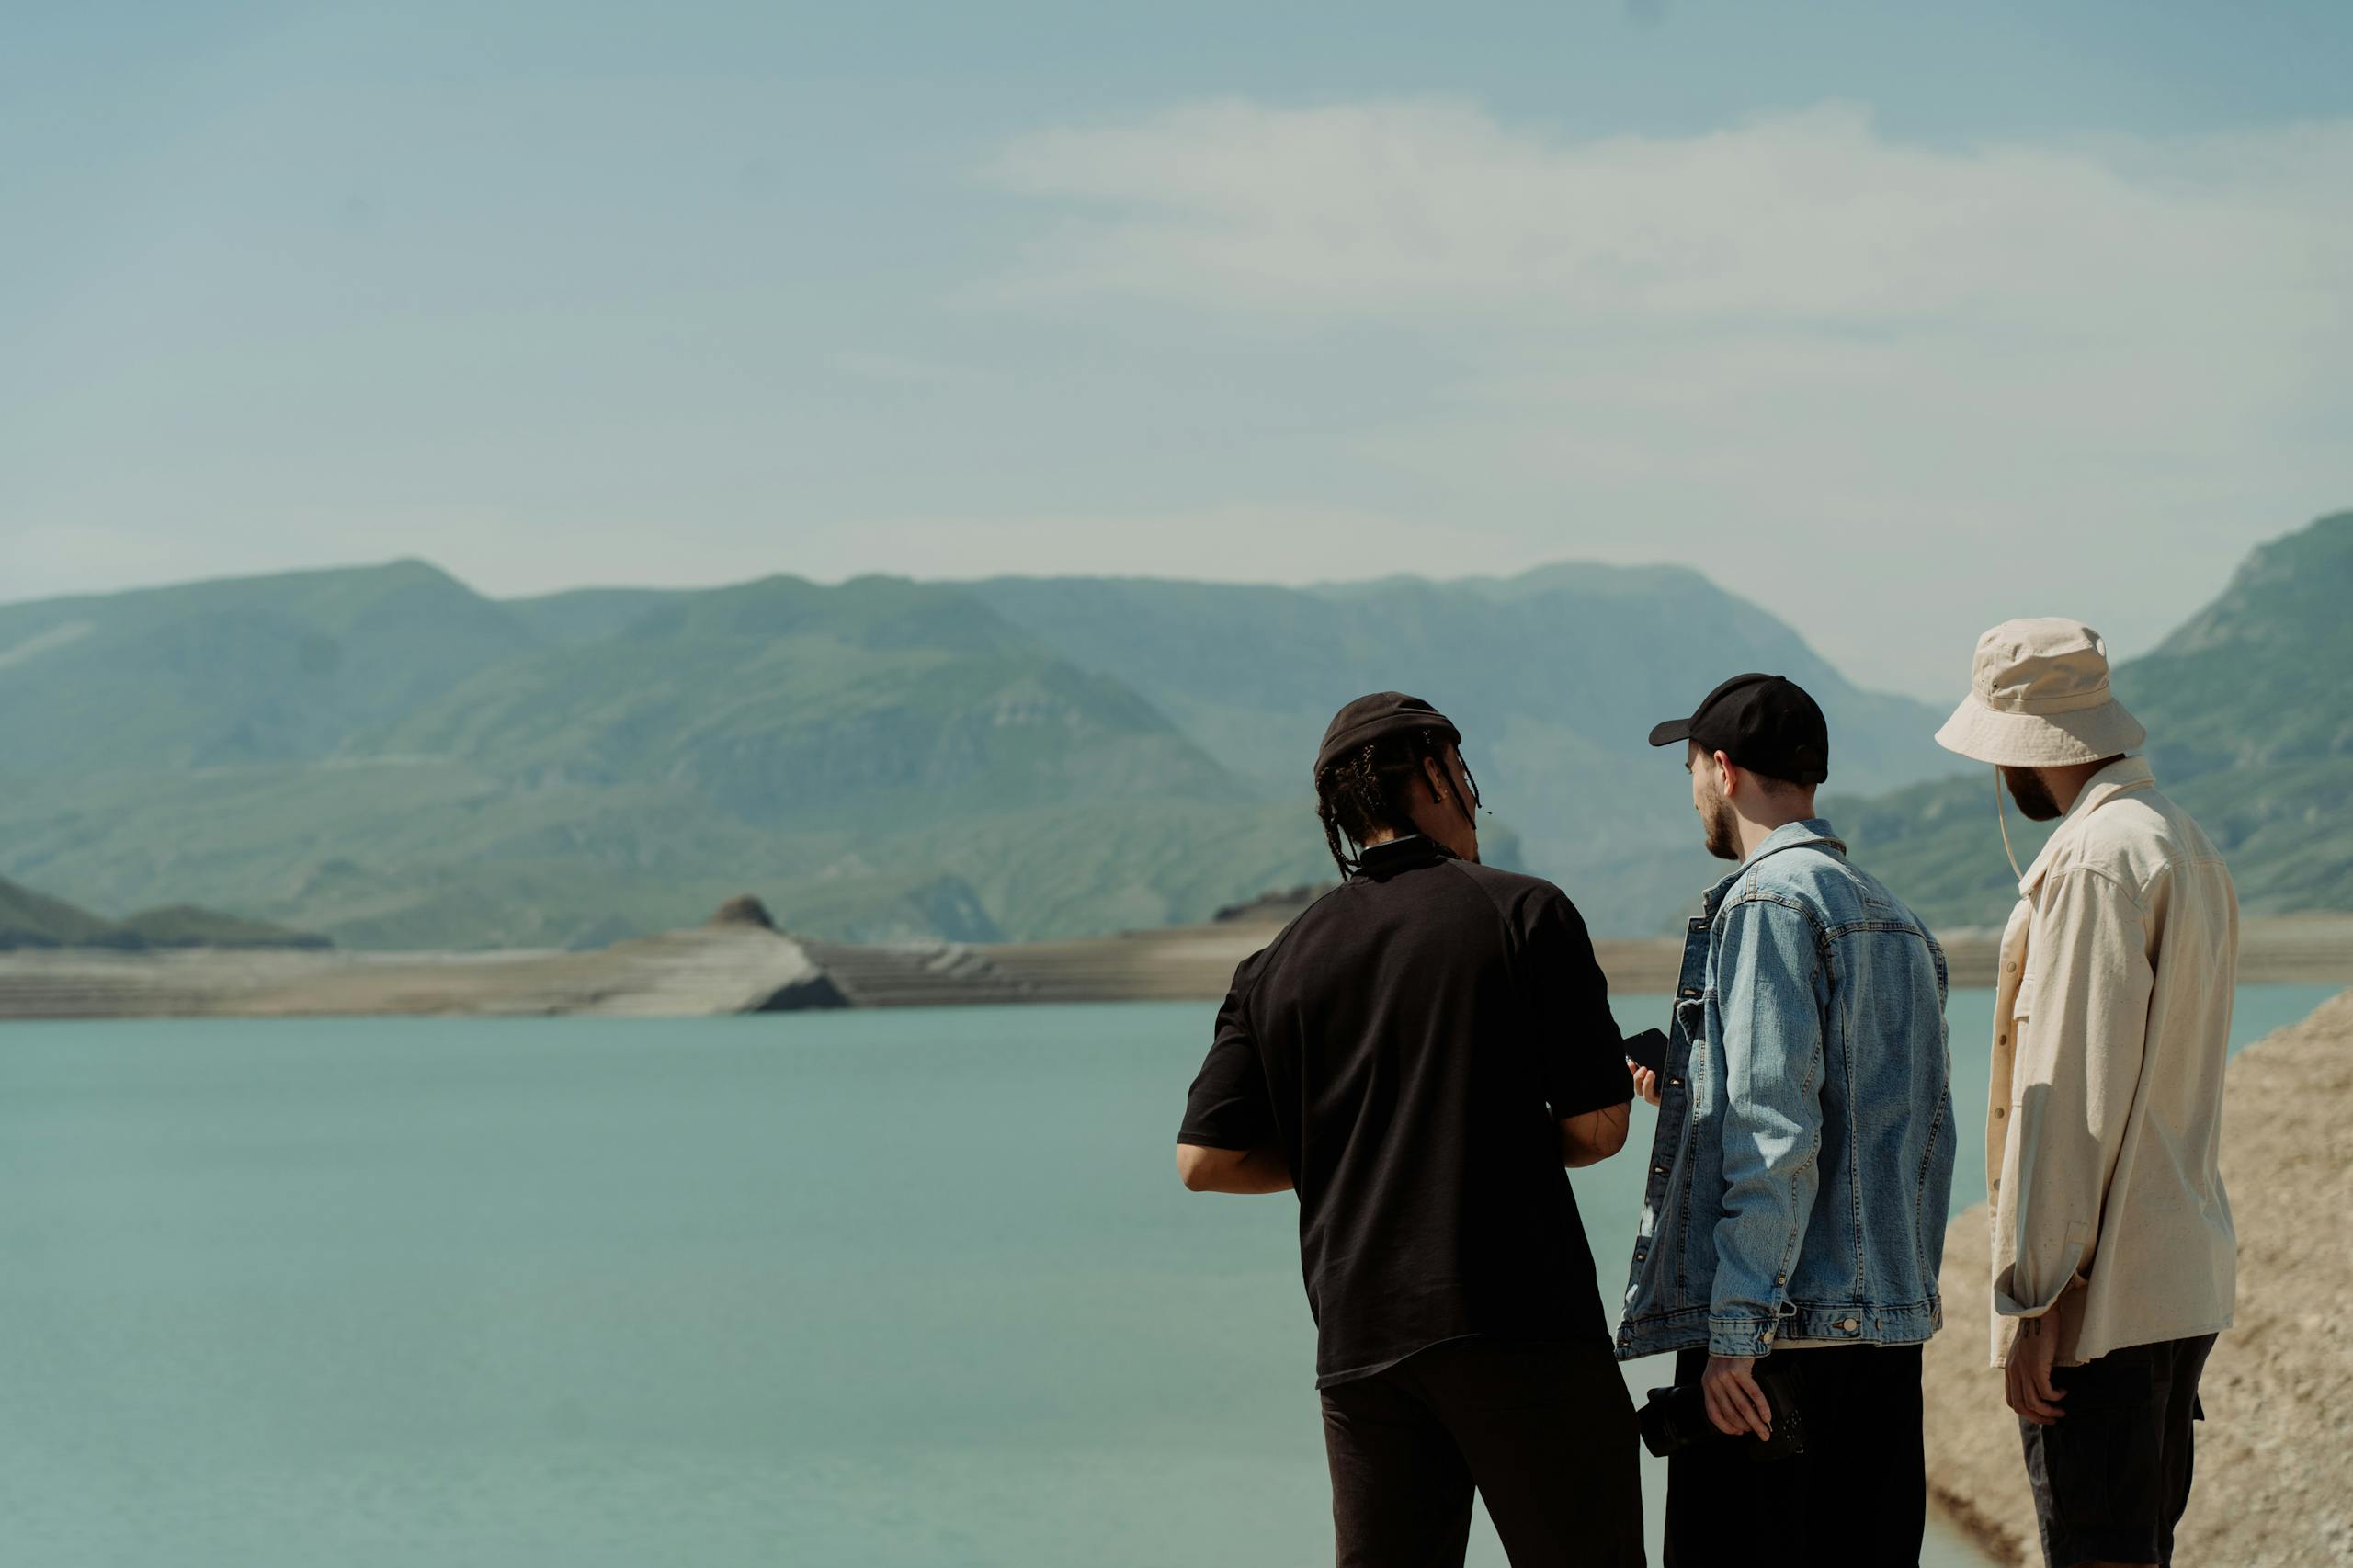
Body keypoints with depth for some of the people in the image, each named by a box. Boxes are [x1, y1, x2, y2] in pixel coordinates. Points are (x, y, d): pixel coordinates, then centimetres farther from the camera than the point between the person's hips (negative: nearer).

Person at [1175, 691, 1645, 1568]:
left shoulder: (1280, 965, 11)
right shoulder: (1525, 913, 0)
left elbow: (1205, 1160, 7)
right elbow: (1597, 1125, -3)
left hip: (1359, 1338, 4)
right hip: (1520, 1326, -4)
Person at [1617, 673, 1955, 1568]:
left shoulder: (1766, 903, -9)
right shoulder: (1899, 923, 19)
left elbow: (1778, 1137, -17)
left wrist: (1735, 1328, -18)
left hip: (1789, 1326, -9)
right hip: (1890, 1325, 9)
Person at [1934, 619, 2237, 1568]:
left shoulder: (2097, 861, -14)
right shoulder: (2187, 848, 17)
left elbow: (2076, 1092, -19)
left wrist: (2038, 1298, -17)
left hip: (2099, 1299, -10)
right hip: (2187, 1277, 10)